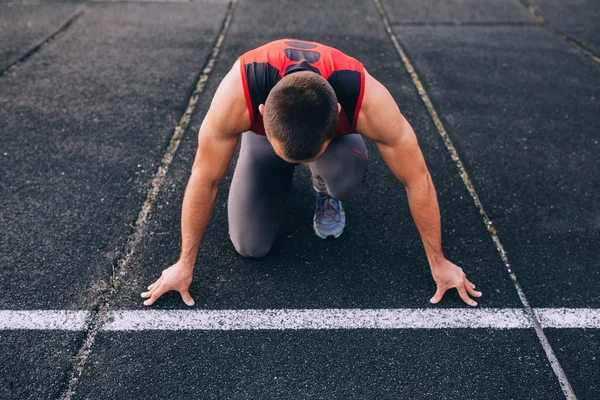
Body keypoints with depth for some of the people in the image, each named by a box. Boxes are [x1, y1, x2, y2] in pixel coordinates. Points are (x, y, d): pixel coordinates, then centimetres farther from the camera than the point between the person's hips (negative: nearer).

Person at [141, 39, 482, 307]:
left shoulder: (369, 102, -41)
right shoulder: (236, 95, -42)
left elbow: (417, 178, -27)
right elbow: (204, 179, -28)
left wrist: (438, 263, -17)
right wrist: (185, 265, -17)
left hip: (335, 135, 0)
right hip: (264, 136, 1)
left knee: (347, 174, -36)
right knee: (250, 246, -12)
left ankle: (325, 191, 2)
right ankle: (282, 180, 18)